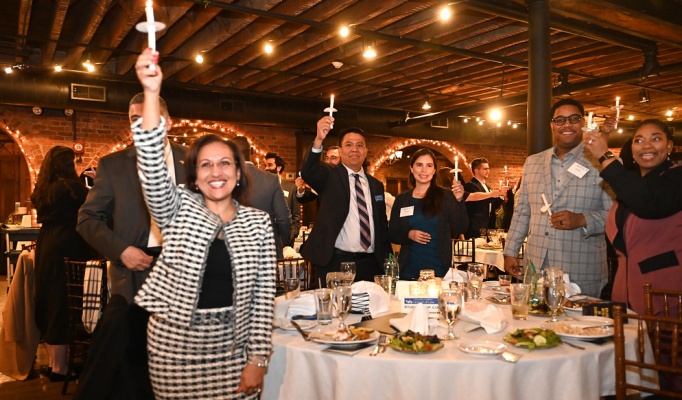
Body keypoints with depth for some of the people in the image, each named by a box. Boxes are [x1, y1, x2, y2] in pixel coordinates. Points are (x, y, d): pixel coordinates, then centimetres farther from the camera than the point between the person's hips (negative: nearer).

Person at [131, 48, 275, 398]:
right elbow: (152, 165, -20)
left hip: (232, 348, 0)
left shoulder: (258, 223, -1)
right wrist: (151, 93, -30)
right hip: (174, 345, 0)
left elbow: (264, 294, -2)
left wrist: (257, 359, -5)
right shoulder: (179, 210, -2)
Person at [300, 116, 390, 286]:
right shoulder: (329, 176, 1)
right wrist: (318, 140, -37)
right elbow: (307, 172, -22)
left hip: (370, 264, 4)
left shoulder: (376, 185, 15)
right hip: (334, 263, -4)